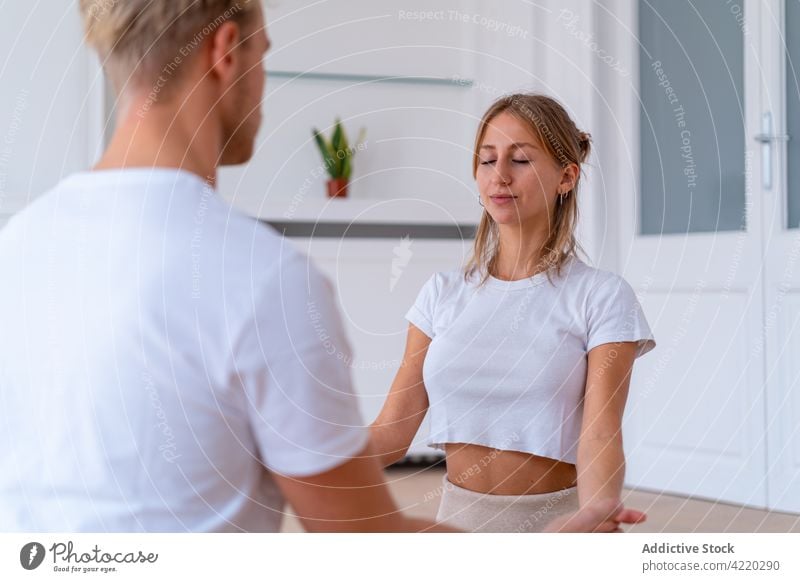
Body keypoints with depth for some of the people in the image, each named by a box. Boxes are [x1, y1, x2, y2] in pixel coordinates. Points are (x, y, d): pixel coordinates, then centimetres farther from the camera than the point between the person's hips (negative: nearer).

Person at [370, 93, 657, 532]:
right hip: (458, 514, 3)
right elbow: (392, 431, -3)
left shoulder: (601, 297, -8)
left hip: (556, 518, -3)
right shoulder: (443, 293, 2)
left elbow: (599, 438, -18)